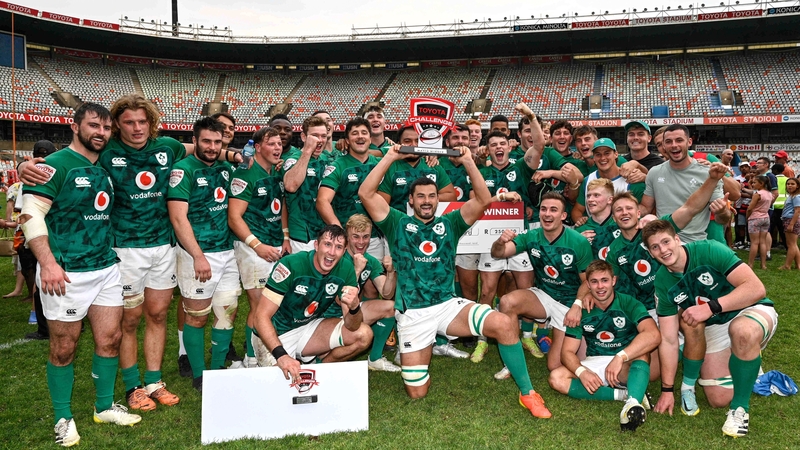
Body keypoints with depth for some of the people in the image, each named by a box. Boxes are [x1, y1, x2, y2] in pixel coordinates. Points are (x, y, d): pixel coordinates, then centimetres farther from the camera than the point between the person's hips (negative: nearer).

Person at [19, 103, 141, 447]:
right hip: (67, 274, -6)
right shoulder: (55, 166, -9)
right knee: (64, 348, 6)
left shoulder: (107, 168, 12)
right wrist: (48, 263, -25)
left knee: (110, 339, 12)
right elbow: (31, 214, -16)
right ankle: (63, 418, 22)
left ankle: (105, 407, 29)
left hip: (107, 269, 6)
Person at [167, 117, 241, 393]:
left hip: (227, 252, 6)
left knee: (228, 312, 10)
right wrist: (199, 256, -20)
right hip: (198, 254, -6)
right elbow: (178, 218, -15)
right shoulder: (183, 170, -8)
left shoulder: (226, 168, 10)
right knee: (197, 317, 5)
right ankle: (199, 376, 18)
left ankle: (218, 369, 25)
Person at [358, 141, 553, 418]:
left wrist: (468, 163, -9)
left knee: (503, 324, -24)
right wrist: (391, 157, -9)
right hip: (413, 313, -1)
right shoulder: (397, 224, 4)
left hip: (448, 305, 2)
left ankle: (527, 393, -9)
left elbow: (483, 200, -1)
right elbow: (366, 193, -8)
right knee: (417, 392, -3)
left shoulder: (449, 224, 10)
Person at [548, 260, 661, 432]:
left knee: (641, 351, -34)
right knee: (557, 378, -23)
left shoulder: (628, 304, -11)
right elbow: (568, 351, -6)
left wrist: (620, 357, -39)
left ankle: (633, 403, -53)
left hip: (629, 367, -3)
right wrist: (581, 371, -28)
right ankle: (623, 394, -25)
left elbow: (653, 335, -29)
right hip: (595, 365, 3)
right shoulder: (582, 311, -2)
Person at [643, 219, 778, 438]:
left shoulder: (709, 250, -24)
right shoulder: (662, 282, -11)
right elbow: (668, 340, -8)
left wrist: (710, 307, -36)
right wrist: (667, 389, -8)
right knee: (718, 400, -6)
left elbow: (756, 288, -30)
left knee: (742, 331, -40)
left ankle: (740, 407, -19)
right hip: (714, 327, 4)